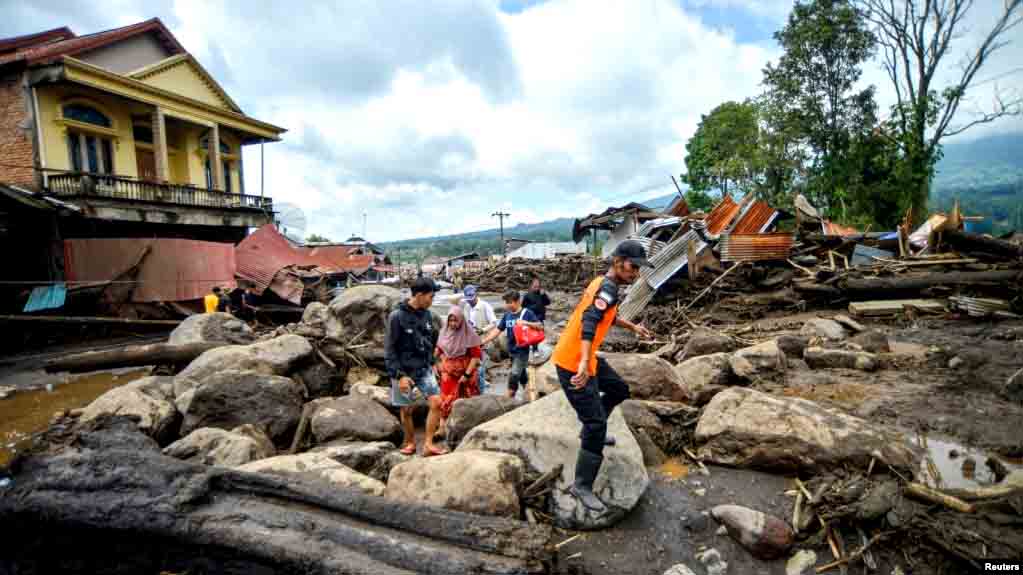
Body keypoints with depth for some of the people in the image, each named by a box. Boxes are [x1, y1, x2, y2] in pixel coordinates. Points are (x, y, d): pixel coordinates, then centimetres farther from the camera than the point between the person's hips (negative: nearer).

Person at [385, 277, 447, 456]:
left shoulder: (427, 314, 1)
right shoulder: (397, 316, -15)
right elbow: (389, 349, -13)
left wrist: (430, 363, 11)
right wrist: (399, 375, -17)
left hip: (424, 369, 4)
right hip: (403, 372, -4)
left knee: (436, 402, -8)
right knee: (406, 410, 8)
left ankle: (428, 444, 3)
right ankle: (410, 442, 32)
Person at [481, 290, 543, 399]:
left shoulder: (526, 313, -11)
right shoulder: (507, 315, 3)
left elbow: (540, 326, -15)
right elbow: (497, 330, 5)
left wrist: (526, 323, -29)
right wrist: (483, 341, -1)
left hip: (522, 351, -6)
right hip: (511, 351, 6)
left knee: (514, 376, -8)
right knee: (521, 375, 18)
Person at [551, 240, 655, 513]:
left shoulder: (602, 283, 10)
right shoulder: (608, 288, -20)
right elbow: (588, 322, -36)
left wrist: (632, 327, 40)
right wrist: (584, 362, -47)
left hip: (585, 358, 10)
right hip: (573, 364, -10)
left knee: (619, 390, 26)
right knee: (596, 425, -7)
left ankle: (593, 430, 42)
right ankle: (582, 486, 4)